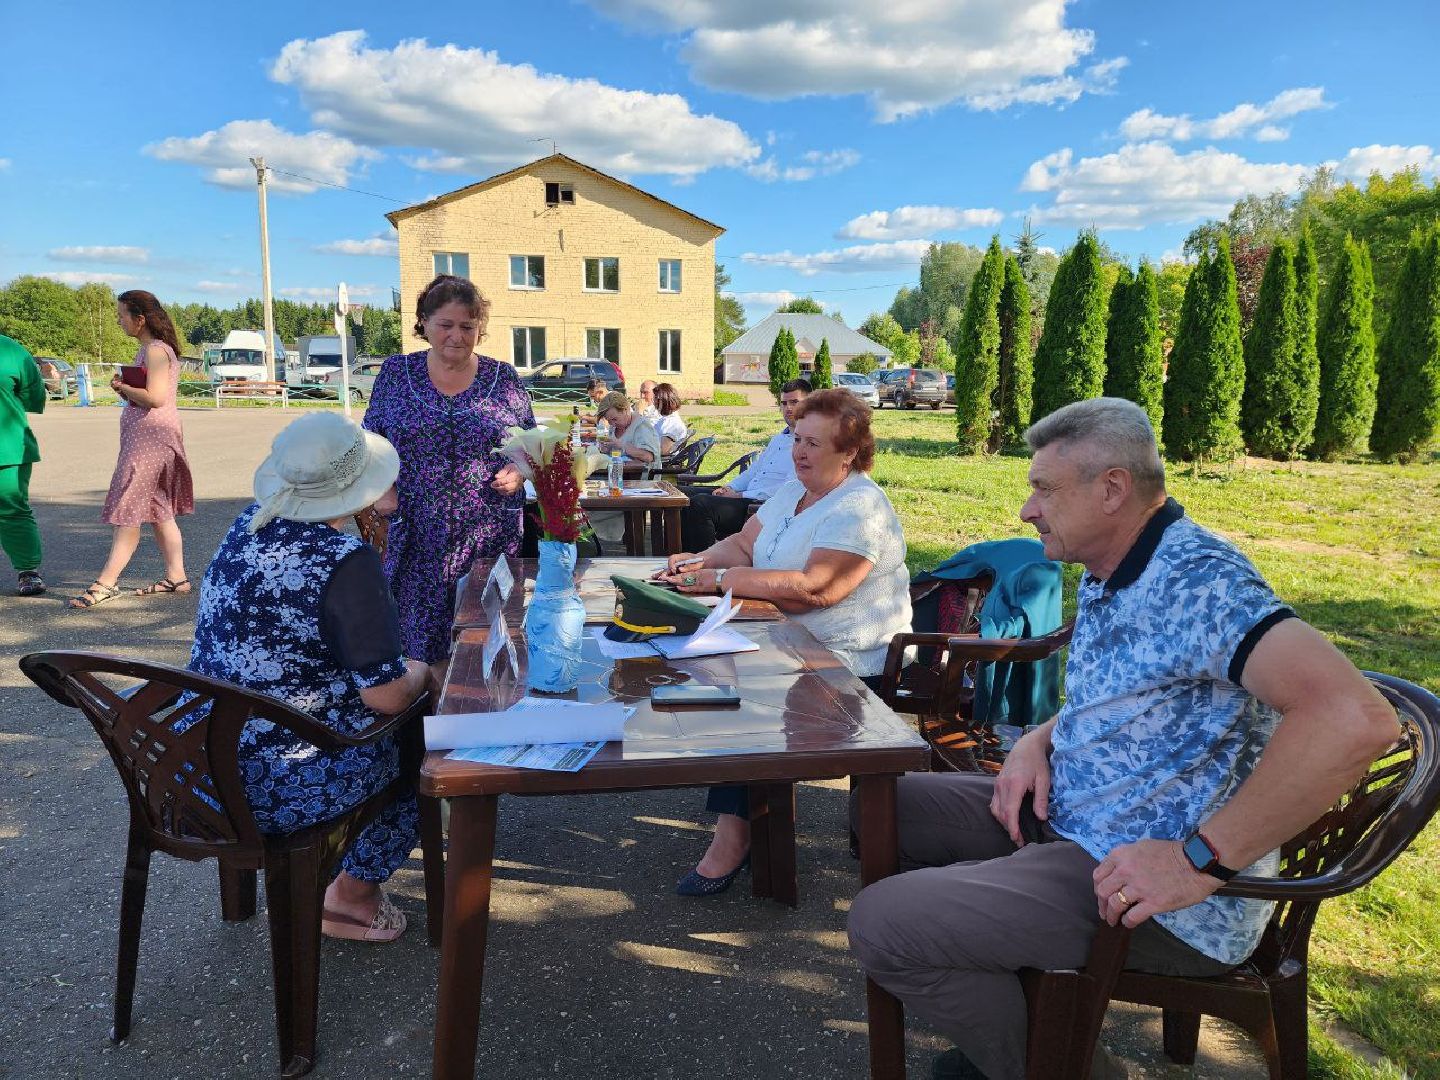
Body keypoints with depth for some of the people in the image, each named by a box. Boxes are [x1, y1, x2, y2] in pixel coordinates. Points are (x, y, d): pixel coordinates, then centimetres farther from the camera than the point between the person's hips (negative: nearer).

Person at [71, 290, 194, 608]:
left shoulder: (155, 350, -14)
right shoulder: (151, 349, 18)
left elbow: (155, 397, -26)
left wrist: (122, 388, -10)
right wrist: (124, 388, 4)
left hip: (150, 438, -11)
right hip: (145, 436, 11)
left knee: (128, 511, -7)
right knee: (158, 511, 12)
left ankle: (106, 583, -3)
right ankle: (176, 576, 16)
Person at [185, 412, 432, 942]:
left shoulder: (248, 525, 0)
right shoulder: (346, 561, -24)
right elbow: (387, 694, -20)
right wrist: (419, 673, 0)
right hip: (275, 788, -8)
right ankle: (351, 894, 27)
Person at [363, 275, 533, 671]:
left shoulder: (504, 378, 4)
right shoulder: (396, 373, 6)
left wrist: (519, 472, -8)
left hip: (490, 534, 0)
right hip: (416, 536, 0)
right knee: (417, 636, 2)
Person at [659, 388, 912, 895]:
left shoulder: (859, 510, -16)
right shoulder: (794, 491, 13)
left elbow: (813, 588, -28)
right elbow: (744, 545, 12)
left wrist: (724, 578, -27)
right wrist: (702, 561, -10)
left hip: (848, 662, -8)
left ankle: (734, 832, -15)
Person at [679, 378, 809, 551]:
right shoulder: (778, 438, 25)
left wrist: (740, 495, -14)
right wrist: (729, 488, 7)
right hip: (748, 496, 10)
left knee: (701, 503, -28)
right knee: (684, 493, -1)